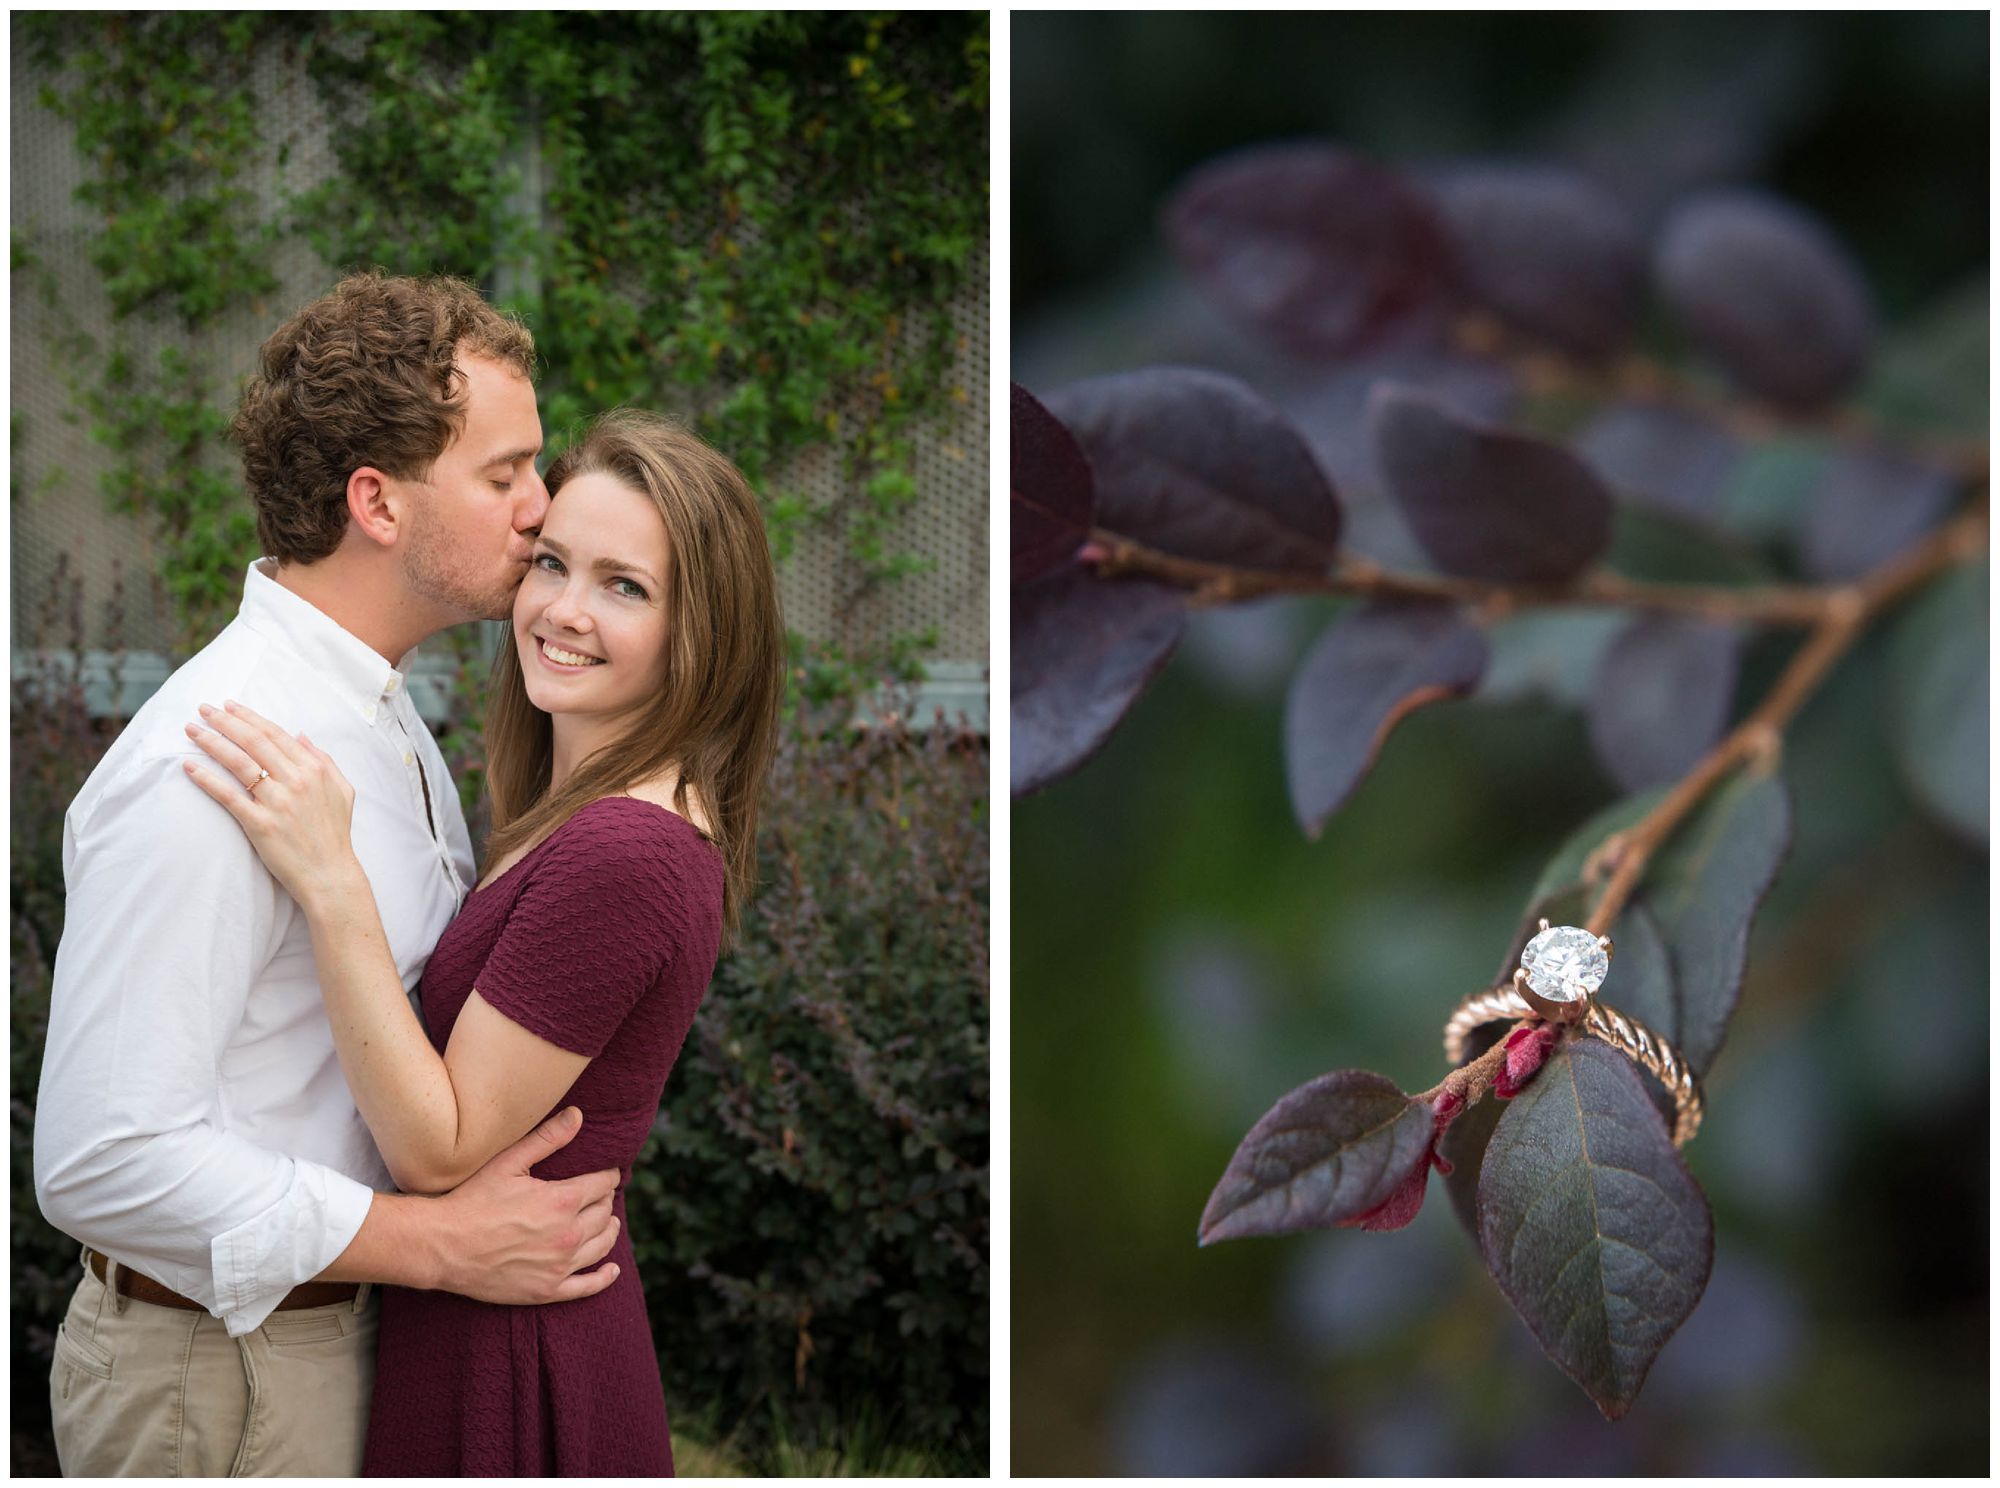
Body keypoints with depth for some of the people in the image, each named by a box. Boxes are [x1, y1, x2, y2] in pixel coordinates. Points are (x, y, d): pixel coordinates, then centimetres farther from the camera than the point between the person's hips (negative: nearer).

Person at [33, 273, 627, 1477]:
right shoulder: (203, 774, -24)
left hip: (347, 1324, 9)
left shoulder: (386, 717, 8)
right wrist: (447, 1244, -24)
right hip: (221, 1371, -9)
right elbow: (103, 1159, -28)